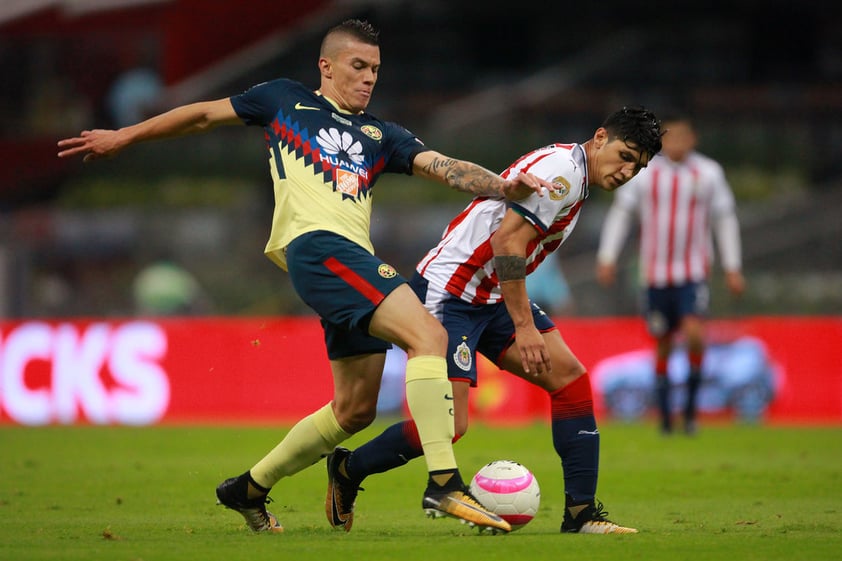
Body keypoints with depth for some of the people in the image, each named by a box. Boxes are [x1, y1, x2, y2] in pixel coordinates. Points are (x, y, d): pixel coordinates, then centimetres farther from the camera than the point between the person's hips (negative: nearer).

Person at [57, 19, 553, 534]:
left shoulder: (381, 136, 25)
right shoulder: (285, 100, 16)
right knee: (428, 334, -24)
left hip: (355, 265, 7)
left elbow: (444, 167, 11)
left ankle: (249, 489, 26)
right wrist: (123, 137, 26)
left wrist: (501, 187, -7)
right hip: (317, 244, -7)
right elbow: (204, 116, 24)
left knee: (355, 409, 9)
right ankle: (444, 483, -34)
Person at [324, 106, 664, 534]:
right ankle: (348, 469, 10)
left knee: (571, 378, -4)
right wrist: (524, 326, -26)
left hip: (490, 297, 10)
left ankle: (581, 512, -2)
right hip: (446, 293, -10)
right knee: (449, 425, -14)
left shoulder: (573, 177, 15)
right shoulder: (561, 169, -17)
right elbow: (506, 240, -25)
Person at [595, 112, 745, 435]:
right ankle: (664, 417, 18)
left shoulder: (709, 174, 2)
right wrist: (607, 258, 0)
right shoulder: (645, 174, 2)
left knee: (695, 333, -21)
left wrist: (732, 268, 7)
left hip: (694, 272, -1)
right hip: (656, 274, 1)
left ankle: (691, 404, -4)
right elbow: (620, 213, 7)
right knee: (662, 344, 5)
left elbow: (725, 219, 9)